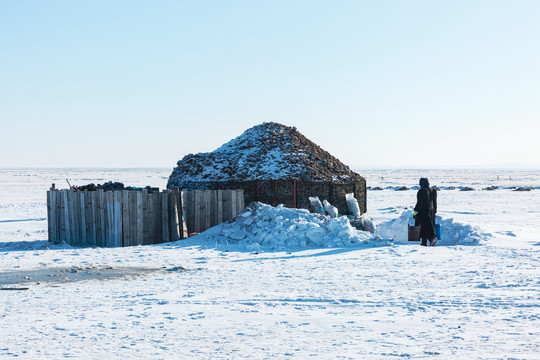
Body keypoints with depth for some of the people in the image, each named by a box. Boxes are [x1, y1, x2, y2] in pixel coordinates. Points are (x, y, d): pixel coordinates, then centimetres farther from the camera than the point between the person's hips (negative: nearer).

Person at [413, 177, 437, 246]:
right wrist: (434, 212, 20)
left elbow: (419, 203, -18)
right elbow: (435, 203, 13)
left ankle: (433, 237, -27)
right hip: (431, 211, 7)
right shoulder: (433, 191, 8)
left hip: (422, 212, -7)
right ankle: (424, 242, 11)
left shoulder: (422, 191, -15)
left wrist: (415, 212, -14)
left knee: (425, 226, -7)